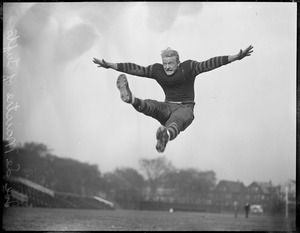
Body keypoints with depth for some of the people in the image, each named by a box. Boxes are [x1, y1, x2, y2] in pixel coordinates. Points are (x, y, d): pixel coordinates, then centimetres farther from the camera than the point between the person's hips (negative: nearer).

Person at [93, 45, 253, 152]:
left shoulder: (188, 67, -2)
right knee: (150, 105, -28)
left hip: (185, 109, -4)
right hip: (167, 107, 4)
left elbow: (208, 64, -10)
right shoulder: (157, 70, 6)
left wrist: (236, 57, -19)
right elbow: (137, 69, 4)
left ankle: (166, 135, -74)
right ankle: (130, 98, -60)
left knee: (175, 122, -39)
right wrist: (110, 65, 0)